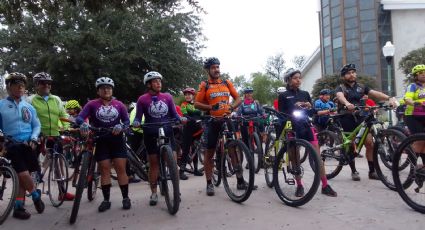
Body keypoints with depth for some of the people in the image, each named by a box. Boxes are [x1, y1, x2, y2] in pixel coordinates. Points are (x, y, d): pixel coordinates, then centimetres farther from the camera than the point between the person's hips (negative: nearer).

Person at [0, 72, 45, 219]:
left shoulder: (28, 107, 11)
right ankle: (36, 196, 12)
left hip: (29, 145, 4)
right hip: (13, 145, -3)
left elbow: (36, 125, 11)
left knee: (21, 177, 6)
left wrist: (34, 139, -4)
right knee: (23, 174, -14)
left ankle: (18, 207, 16)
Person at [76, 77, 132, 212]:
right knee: (104, 170, 2)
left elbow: (127, 121, 1)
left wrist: (120, 126, -21)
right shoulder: (92, 104, 0)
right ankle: (106, 200, 11)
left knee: (121, 169, -1)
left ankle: (126, 198, 8)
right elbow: (79, 117, -11)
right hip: (100, 141, 0)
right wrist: (83, 124, -34)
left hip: (117, 140, 1)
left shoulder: (119, 105, 4)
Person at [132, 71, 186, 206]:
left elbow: (174, 114, 4)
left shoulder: (167, 97, 4)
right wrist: (136, 123, -23)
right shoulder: (142, 99, -3)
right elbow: (138, 117, -2)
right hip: (151, 135, -1)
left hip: (167, 133, 2)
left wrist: (181, 119, -16)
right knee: (153, 164, 6)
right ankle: (154, 193, 17)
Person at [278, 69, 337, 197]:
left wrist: (309, 107, -10)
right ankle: (299, 186, 15)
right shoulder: (283, 96, 1)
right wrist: (294, 107, -17)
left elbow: (312, 112, 12)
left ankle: (325, 186, 3)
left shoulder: (305, 94, 12)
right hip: (292, 128, -3)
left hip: (306, 127, 3)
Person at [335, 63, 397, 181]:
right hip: (347, 119, -3)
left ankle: (372, 171, 7)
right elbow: (340, 96, -24)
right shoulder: (340, 88, 0)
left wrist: (389, 98, -22)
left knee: (370, 143, -5)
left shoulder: (361, 87, 11)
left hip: (360, 118, 3)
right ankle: (354, 171, 16)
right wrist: (347, 103, -48)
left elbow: (375, 93, -4)